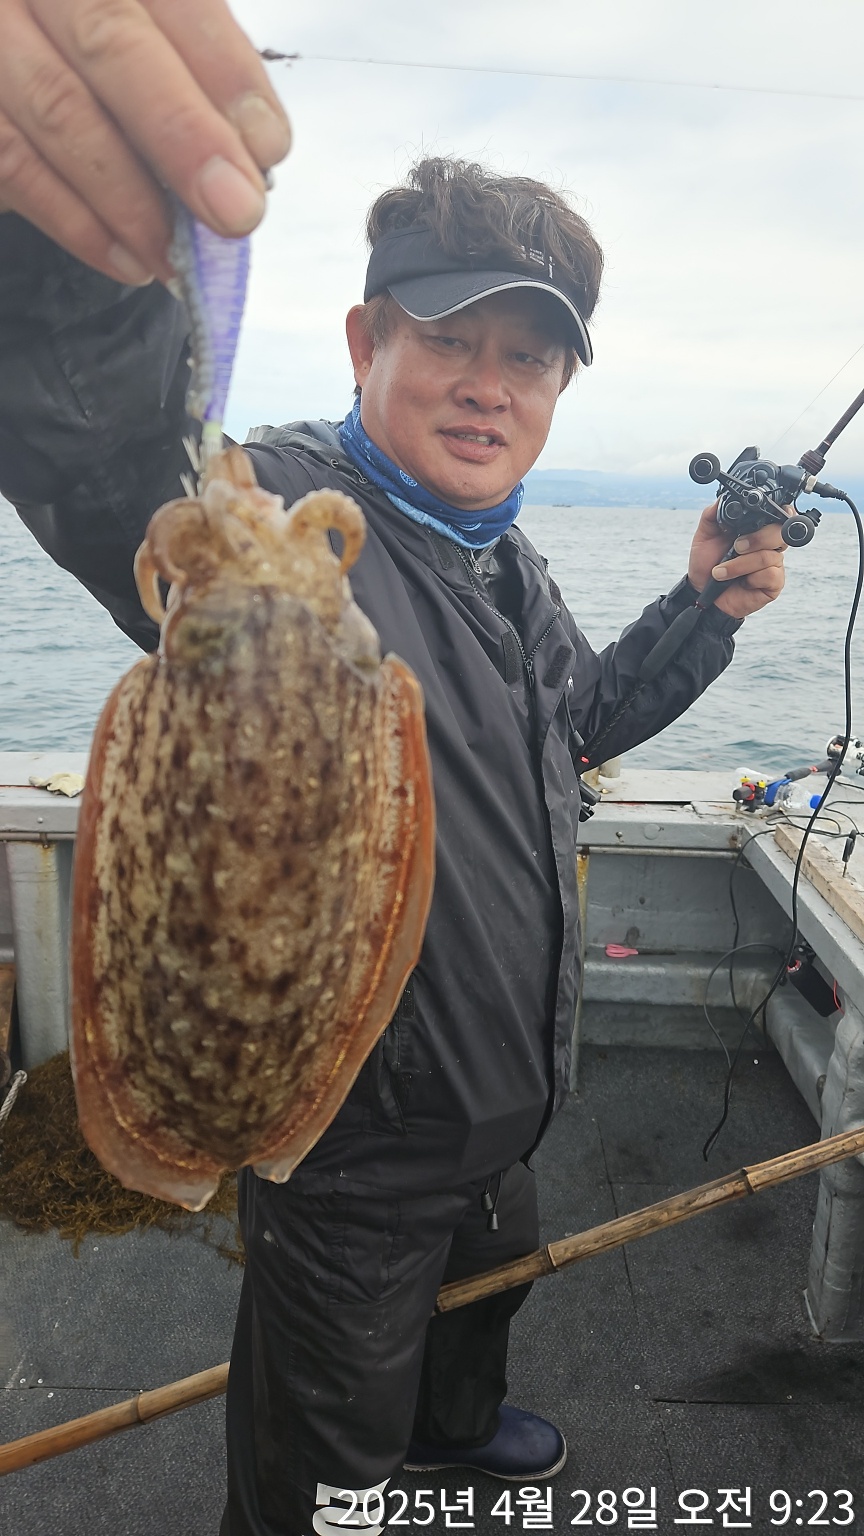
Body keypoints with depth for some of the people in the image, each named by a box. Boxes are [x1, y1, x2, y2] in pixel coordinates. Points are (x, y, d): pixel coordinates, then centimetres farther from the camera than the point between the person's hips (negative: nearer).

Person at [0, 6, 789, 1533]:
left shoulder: (510, 565, 3)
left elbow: (581, 715, 19)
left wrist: (703, 611, 4)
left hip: (503, 1101, 9)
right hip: (348, 1138, -8)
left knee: (489, 1276, 37)